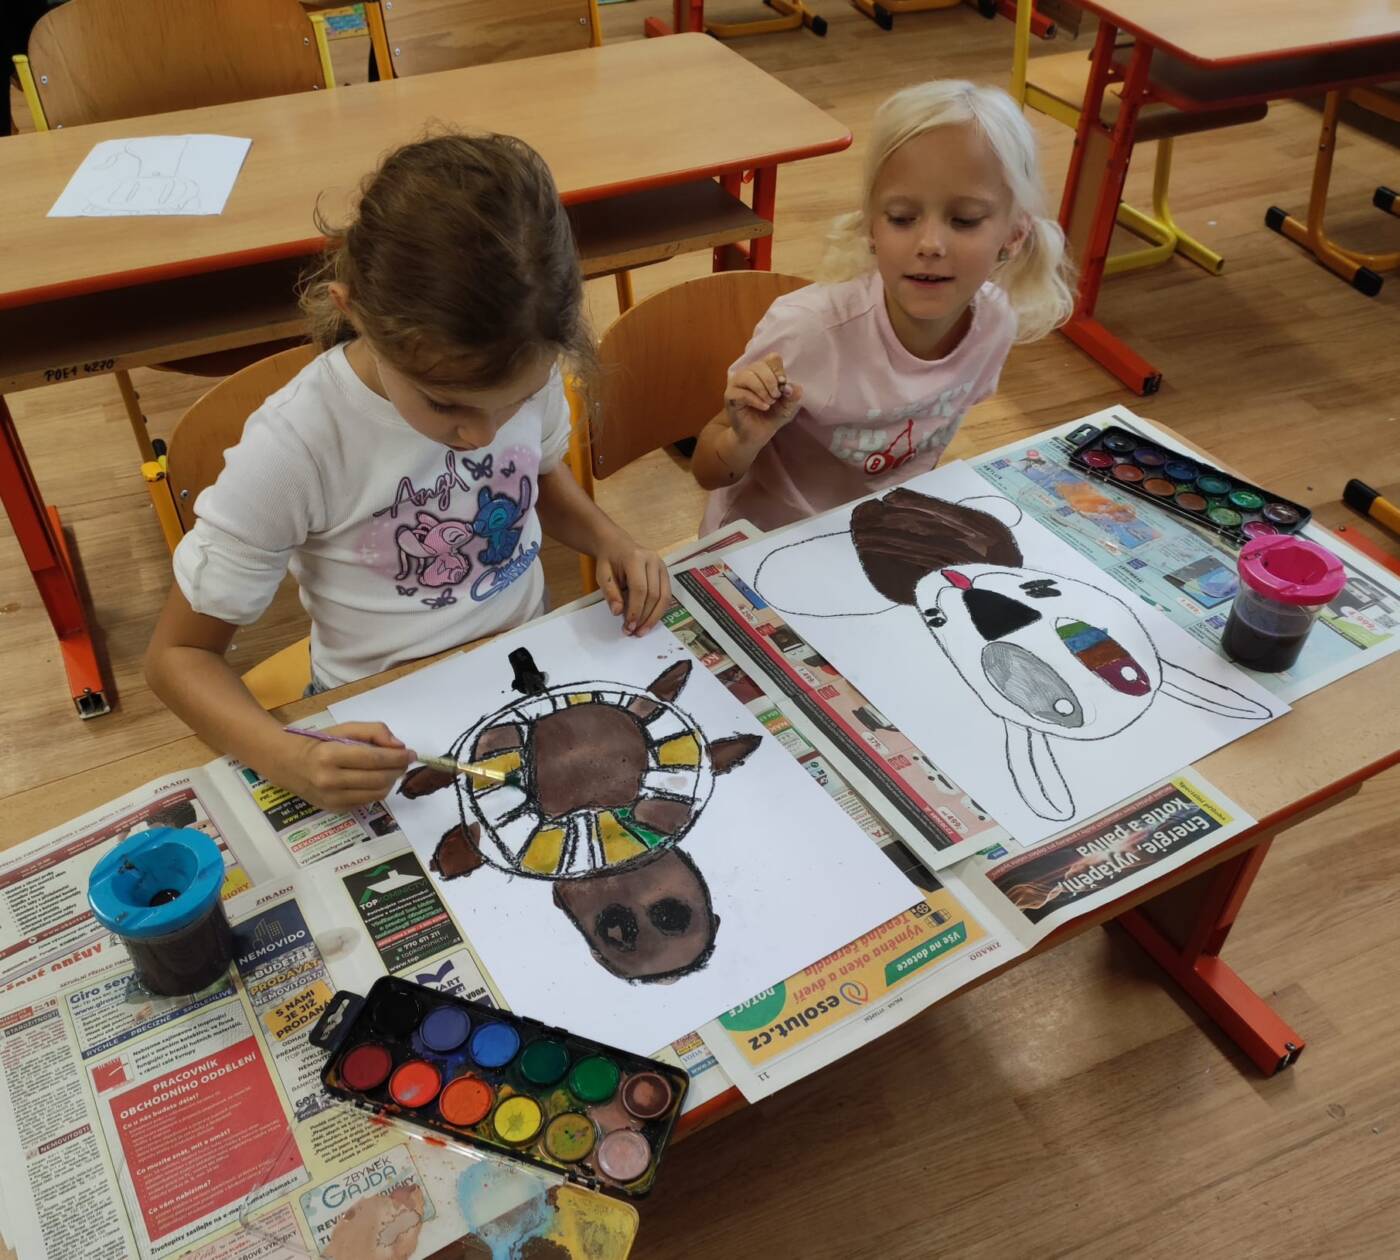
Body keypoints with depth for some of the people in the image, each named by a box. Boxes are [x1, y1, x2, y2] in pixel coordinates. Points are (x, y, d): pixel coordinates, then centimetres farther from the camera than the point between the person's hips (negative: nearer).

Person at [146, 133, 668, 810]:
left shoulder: (524, 372, -13)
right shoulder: (293, 448, -25)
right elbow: (178, 654, -14)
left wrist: (609, 541, -8)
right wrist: (284, 758, -33)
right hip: (384, 730, -4)